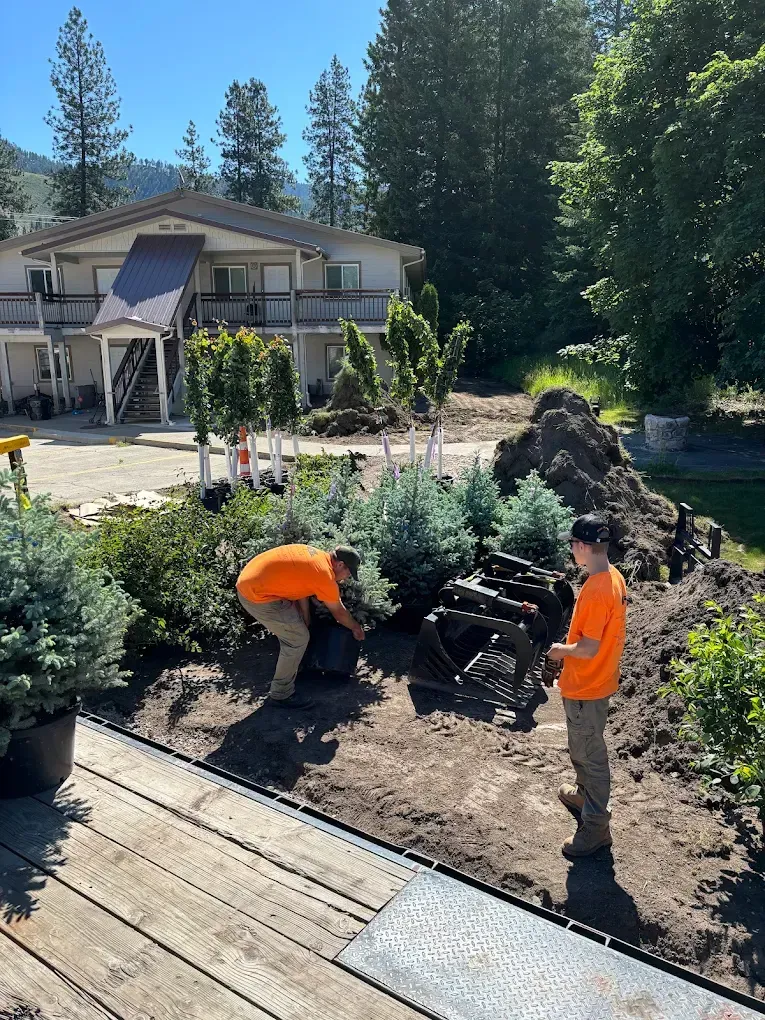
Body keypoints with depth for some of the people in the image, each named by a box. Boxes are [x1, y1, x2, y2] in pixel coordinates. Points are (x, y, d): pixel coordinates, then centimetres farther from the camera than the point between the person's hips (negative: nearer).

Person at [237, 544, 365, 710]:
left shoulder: (316, 556, 11)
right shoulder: (325, 576, -14)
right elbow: (339, 612, 1)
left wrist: (306, 621, 18)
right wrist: (356, 628, 19)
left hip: (250, 581, 10)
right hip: (257, 594, -10)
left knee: (292, 632, 23)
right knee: (298, 639, -3)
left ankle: (287, 675, 37)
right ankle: (280, 694, 7)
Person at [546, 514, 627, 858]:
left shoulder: (595, 591, -31)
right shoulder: (614, 577, 0)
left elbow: (588, 648, -29)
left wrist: (561, 651, -11)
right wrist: (571, 647, 12)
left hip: (586, 687, -10)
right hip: (598, 678, 10)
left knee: (589, 754, 5)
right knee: (582, 747, 27)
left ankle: (596, 827, 19)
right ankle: (585, 793, 47)